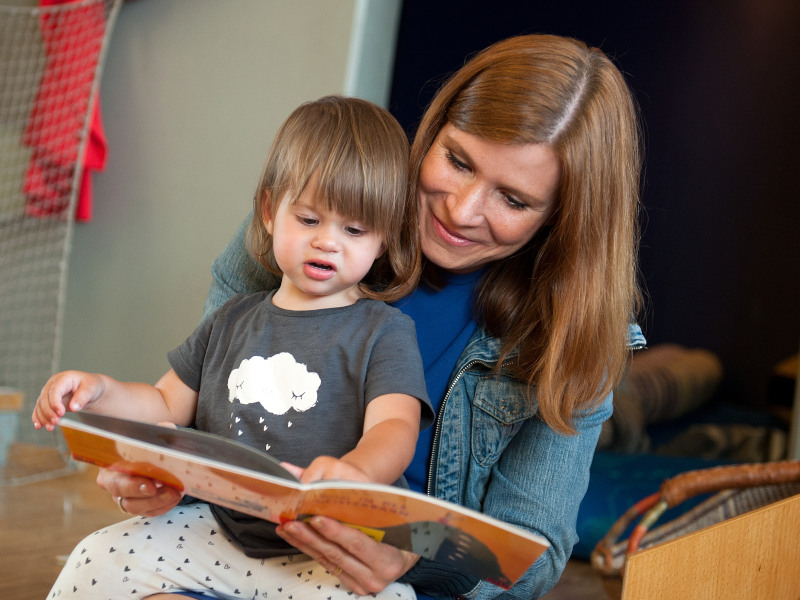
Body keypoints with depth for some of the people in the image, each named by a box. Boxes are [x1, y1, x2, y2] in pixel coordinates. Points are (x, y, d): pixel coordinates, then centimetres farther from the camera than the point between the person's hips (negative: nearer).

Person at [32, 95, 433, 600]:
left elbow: (395, 428, -18)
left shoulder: (385, 331, -3)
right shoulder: (234, 320, 14)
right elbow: (168, 407, 19)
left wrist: (354, 471, -42)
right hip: (216, 532, 5)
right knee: (98, 559, -10)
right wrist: (101, 392, -2)